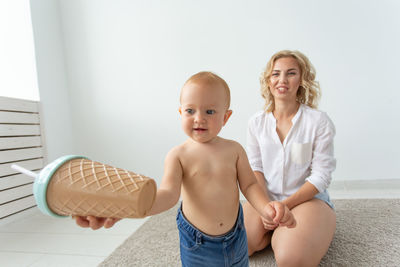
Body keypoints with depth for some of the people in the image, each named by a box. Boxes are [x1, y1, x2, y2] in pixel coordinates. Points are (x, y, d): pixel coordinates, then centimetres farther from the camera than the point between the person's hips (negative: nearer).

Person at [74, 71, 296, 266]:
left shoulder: (234, 149, -8)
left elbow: (249, 185, -4)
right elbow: (168, 194, -25)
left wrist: (266, 207, -24)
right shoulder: (178, 155, -14)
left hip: (235, 239, 2)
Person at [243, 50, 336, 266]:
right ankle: (273, 231, 9)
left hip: (308, 198, -2)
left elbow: (321, 175, -9)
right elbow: (255, 168, 2)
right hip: (266, 198, 3)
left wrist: (285, 205, -17)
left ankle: (280, 235, 6)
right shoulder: (257, 122, 1)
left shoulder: (318, 121, -8)